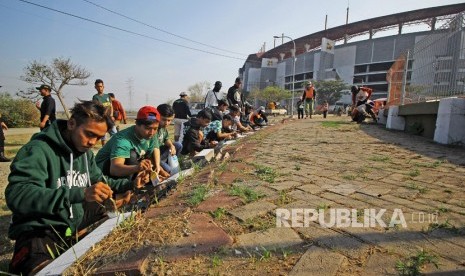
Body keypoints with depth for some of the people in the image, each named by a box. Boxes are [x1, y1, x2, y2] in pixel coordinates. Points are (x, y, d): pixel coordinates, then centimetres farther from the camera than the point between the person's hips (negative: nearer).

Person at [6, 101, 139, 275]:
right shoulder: (39, 150, -19)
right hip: (40, 232, -8)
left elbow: (98, 181, 18)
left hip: (76, 223, 8)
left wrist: (130, 184, 1)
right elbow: (16, 196, -30)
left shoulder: (85, 152, 7)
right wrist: (79, 194, -40)